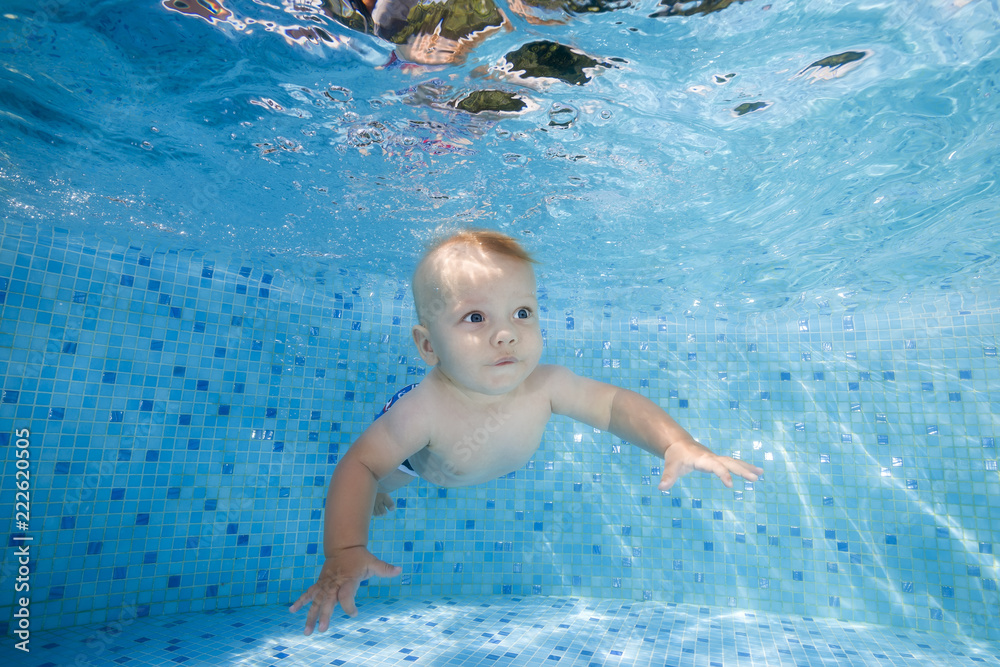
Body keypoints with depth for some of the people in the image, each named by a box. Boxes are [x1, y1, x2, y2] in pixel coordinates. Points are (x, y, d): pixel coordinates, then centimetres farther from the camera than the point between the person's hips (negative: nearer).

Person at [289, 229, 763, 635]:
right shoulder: (424, 411, -49)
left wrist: (678, 445, -43)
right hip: (422, 460, -2)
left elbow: (616, 404, -28)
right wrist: (345, 552, -53)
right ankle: (383, 489, 60)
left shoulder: (546, 386, -40)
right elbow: (359, 464, -40)